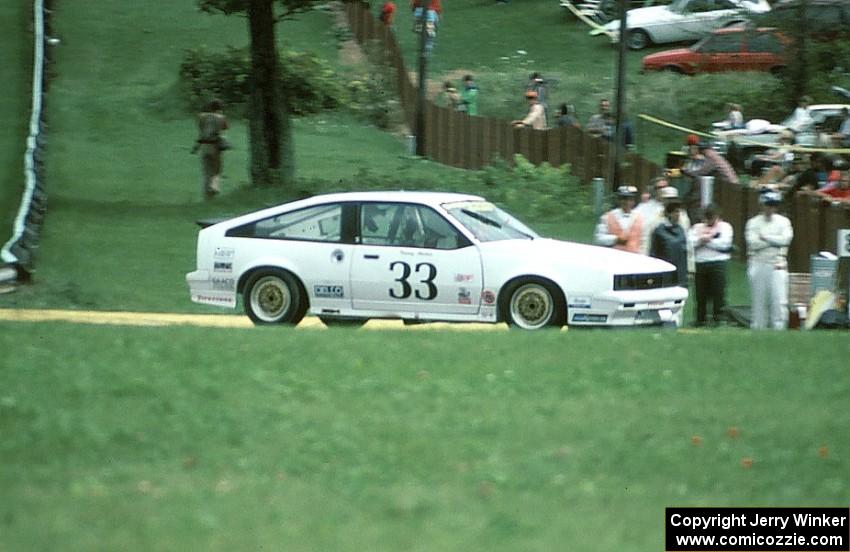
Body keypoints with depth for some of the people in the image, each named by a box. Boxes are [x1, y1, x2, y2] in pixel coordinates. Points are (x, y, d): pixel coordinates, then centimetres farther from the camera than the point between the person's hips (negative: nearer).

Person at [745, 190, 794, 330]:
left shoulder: (783, 221, 7)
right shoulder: (753, 223, 4)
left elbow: (786, 239, -10)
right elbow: (753, 243, -10)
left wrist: (765, 237, -8)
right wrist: (775, 240, -8)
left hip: (777, 266, 0)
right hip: (758, 265, 0)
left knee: (779, 298, -10)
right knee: (759, 299, 4)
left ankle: (779, 327, -10)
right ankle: (757, 328, 10)